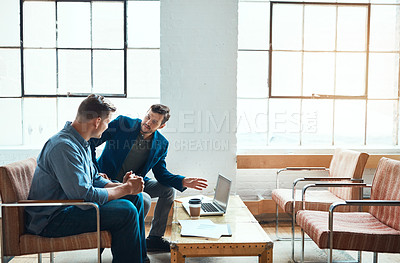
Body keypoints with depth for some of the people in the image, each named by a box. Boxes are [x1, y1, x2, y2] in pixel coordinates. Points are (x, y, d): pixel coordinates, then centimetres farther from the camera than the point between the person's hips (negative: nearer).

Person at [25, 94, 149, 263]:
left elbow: (94, 180, 15)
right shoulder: (63, 146, -25)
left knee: (136, 197, 8)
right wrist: (126, 189, -18)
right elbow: (84, 195, -30)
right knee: (126, 211, -23)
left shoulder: (81, 143, 10)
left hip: (69, 205, 11)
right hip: (52, 220, -11)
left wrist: (122, 185, -4)